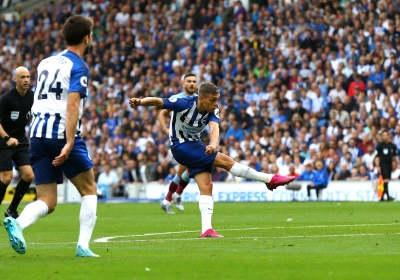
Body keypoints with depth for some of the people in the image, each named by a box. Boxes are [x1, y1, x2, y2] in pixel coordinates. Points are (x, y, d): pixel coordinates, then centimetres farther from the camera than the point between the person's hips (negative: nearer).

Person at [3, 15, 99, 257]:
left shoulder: (46, 63, 18)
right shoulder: (79, 67, -4)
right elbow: (72, 105, -17)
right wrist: (69, 143, -23)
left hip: (38, 134, 6)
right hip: (62, 135, -6)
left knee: (47, 202, 5)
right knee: (89, 190, 12)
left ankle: (17, 223, -25)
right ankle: (83, 246, 2)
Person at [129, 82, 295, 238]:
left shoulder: (212, 111, -10)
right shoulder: (184, 104, -22)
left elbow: (214, 127, -29)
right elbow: (158, 102, -28)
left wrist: (213, 144, -50)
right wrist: (139, 102, -48)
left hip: (195, 146, 6)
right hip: (181, 147, -6)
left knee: (206, 186, -6)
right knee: (225, 161, -16)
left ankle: (206, 229, -8)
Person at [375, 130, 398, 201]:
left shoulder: (392, 146, 9)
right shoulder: (380, 145, -2)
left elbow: (395, 155, 14)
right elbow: (377, 156, -2)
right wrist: (378, 166, -10)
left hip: (389, 165, 5)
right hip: (383, 164, -5)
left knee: (387, 181, 7)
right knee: (386, 180, -16)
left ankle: (382, 197, 16)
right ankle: (388, 196, -20)